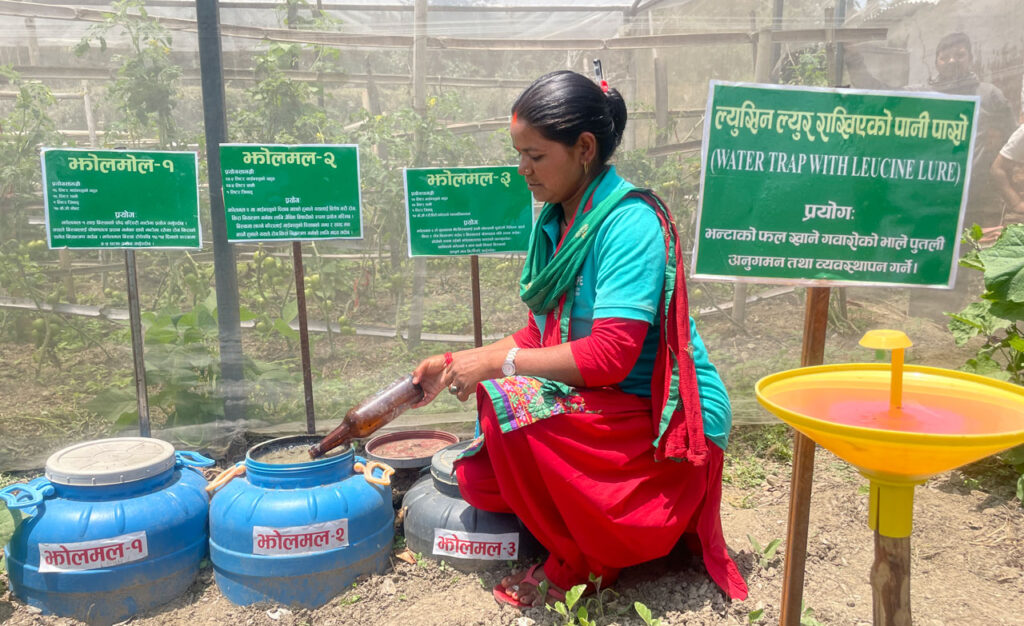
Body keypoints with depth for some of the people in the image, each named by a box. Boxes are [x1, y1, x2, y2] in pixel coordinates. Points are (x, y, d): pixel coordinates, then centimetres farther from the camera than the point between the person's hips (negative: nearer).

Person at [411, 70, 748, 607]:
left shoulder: (630, 221, -20)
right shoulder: (555, 220, 6)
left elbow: (610, 356, -27)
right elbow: (541, 334, 12)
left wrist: (498, 364, -21)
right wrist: (459, 363, 3)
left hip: (668, 420, -8)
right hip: (591, 401, 8)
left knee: (508, 405, -28)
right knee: (477, 480, -2)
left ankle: (580, 564, -5)